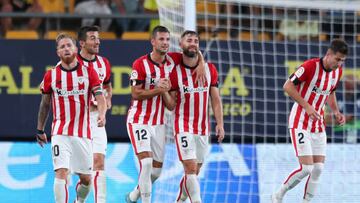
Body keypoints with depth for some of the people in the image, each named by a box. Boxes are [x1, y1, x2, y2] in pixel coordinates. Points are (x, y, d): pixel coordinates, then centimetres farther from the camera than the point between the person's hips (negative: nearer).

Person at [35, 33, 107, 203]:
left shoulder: (88, 72, 1)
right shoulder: (51, 75, 2)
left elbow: (100, 97, -9)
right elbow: (45, 104, 14)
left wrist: (102, 114, -29)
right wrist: (40, 130, 19)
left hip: (83, 133, 1)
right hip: (60, 133, -1)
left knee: (86, 179, 10)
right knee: (61, 172, -18)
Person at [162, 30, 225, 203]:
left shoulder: (210, 69, 5)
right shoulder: (175, 72, -3)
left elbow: (215, 100, 8)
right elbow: (171, 106, 0)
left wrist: (220, 124, 0)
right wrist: (164, 91, -18)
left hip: (203, 129, 4)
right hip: (183, 128, -4)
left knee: (194, 171, 9)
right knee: (191, 168, -15)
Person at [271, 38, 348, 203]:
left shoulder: (338, 72, 3)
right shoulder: (310, 66, -20)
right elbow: (288, 86, -16)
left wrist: (336, 112, 4)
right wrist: (307, 106, -22)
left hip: (318, 125, 7)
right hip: (300, 123, -7)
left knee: (318, 168, -1)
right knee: (306, 168, -13)